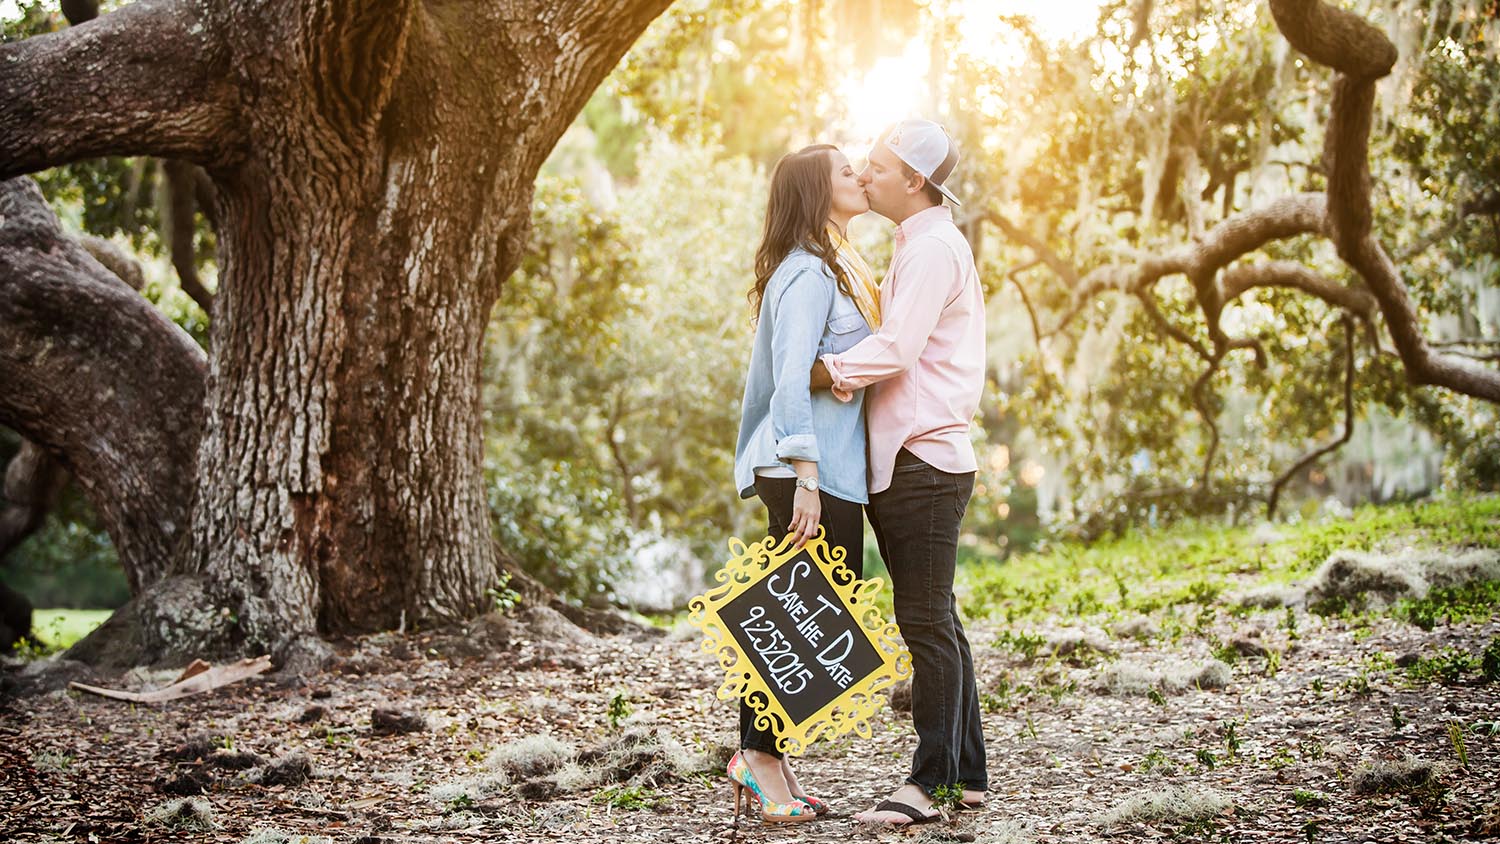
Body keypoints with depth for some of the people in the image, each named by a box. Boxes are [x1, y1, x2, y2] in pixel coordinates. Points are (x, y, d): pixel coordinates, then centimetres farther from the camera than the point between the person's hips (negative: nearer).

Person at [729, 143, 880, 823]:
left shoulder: (832, 268, 21)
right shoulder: (809, 271, -10)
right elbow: (790, 380, -19)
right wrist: (806, 478, -23)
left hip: (828, 471, 10)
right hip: (811, 471, -10)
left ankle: (760, 754, 13)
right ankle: (761, 755, -1)